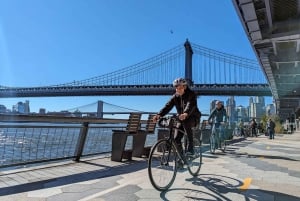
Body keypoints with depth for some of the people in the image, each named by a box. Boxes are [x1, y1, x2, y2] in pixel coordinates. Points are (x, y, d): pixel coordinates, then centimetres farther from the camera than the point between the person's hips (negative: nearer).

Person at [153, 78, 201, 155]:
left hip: (193, 117, -5)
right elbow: (168, 106, -14)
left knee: (186, 122, -37)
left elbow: (191, 105, -36)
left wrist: (186, 114, -58)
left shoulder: (191, 94, -16)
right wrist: (159, 115, -32)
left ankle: (190, 147, -25)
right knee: (176, 139, -8)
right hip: (182, 119, 5)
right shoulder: (175, 96, -2)